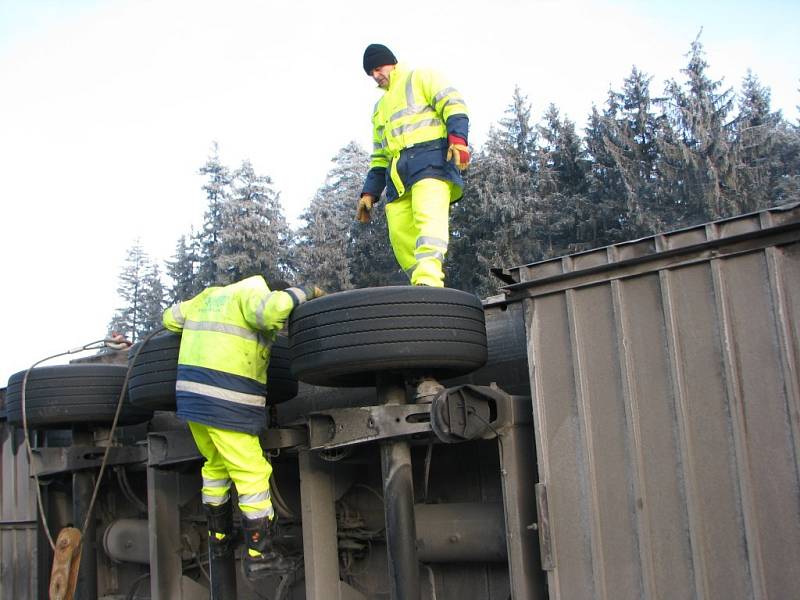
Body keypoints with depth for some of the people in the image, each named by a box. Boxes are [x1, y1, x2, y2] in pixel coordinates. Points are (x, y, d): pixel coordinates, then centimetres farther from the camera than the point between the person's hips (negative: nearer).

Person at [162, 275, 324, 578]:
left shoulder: (207, 296, 18)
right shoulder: (250, 296, -5)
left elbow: (171, 318, 27)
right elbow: (273, 309, -27)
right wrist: (304, 292, -11)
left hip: (191, 395, 8)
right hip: (227, 404, -8)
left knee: (216, 465, 23)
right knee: (252, 473, -2)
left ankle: (219, 536, 34)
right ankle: (259, 554, 1)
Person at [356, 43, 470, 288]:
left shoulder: (421, 78, 14)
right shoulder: (380, 108, 35)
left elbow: (453, 105, -3)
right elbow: (380, 157, 33)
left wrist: (457, 138, -21)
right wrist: (370, 192, 21)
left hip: (430, 157, -7)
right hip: (397, 172, 7)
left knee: (428, 217, -28)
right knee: (400, 234, -9)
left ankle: (428, 282, -45)